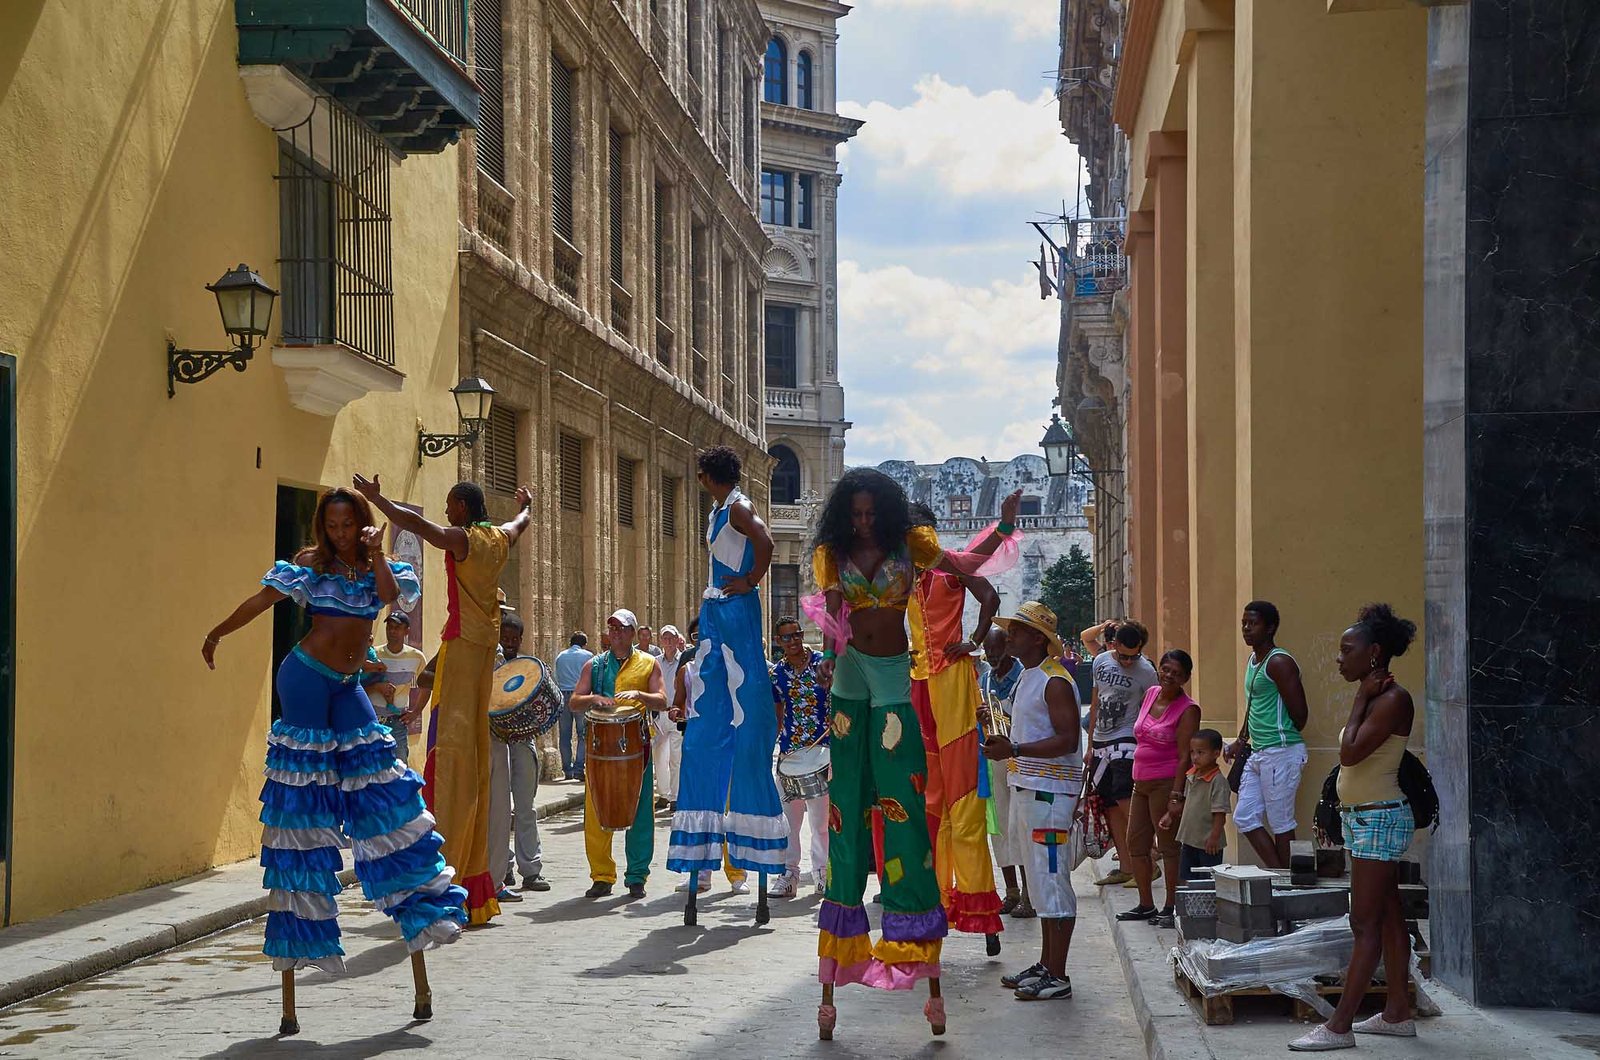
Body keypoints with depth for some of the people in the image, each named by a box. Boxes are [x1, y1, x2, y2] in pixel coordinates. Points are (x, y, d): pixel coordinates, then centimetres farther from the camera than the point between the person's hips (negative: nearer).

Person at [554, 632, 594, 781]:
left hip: (562, 696, 3)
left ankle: (567, 770, 8)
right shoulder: (588, 656, 2)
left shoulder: (560, 657, 14)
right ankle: (578, 769, -9)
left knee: (565, 735, 7)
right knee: (582, 734, 0)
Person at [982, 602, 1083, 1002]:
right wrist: (1004, 745, 14)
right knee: (1041, 881, 15)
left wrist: (1014, 750, -27)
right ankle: (1045, 966, 23)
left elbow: (1068, 740, -22)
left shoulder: (1055, 682, -14)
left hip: (1049, 789, -11)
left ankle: (1057, 976, -6)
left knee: (1051, 880, -8)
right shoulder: (1027, 677, 17)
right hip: (1027, 787, 11)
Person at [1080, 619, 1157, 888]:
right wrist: (1090, 746, 16)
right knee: (1109, 805, 6)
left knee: (1125, 803, -17)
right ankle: (1125, 867, 12)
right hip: (1101, 743, 6)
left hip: (1126, 742, -6)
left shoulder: (1145, 671, -9)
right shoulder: (1101, 661, 7)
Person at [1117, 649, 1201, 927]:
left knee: (1168, 845, -3)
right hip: (1140, 781, 8)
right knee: (1135, 844, 11)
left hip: (1165, 782, -8)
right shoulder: (1150, 694, 11)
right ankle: (1146, 905, 22)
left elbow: (1184, 756, -15)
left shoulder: (1188, 709, -10)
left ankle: (1170, 907, 4)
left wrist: (1176, 795, -21)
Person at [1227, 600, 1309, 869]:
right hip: (1257, 754, 10)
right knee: (1245, 818, 9)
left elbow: (1299, 713, -15)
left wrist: (1281, 737, 0)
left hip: (1280, 753, -10)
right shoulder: (1252, 661, 15)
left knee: (1281, 824, -2)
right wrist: (1242, 740, 18)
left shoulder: (1279, 663, -14)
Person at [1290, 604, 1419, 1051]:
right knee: (1387, 918, 12)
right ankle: (1398, 1013, 18)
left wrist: (1359, 700, -15)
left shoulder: (1393, 699, -17)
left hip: (1379, 820, -10)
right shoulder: (1373, 699, 13)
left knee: (1365, 924, -9)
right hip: (1362, 817, 10)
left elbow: (1350, 753, -24)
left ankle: (1339, 1027, -11)